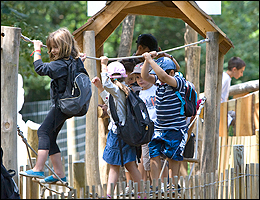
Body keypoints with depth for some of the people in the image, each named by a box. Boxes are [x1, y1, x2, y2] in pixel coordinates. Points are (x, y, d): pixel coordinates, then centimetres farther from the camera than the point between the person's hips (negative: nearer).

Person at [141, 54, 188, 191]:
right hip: (159, 127, 6)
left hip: (175, 128, -6)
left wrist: (150, 60, -26)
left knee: (173, 158, 1)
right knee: (153, 154, 0)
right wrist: (147, 60, -16)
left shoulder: (179, 81, -14)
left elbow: (164, 76, -30)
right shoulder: (158, 81, 6)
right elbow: (145, 75, -4)